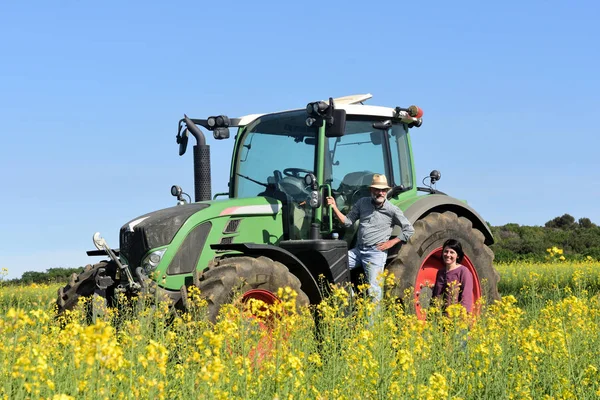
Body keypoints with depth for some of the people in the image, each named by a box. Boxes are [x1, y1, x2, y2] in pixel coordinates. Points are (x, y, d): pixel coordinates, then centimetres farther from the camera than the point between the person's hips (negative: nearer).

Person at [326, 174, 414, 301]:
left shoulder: (392, 210, -3)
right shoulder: (362, 203, 8)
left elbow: (409, 230, 2)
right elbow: (348, 222, 7)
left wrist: (392, 242, -7)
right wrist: (334, 208, -6)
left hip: (376, 252, -5)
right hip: (358, 250, 5)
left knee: (374, 289, -9)